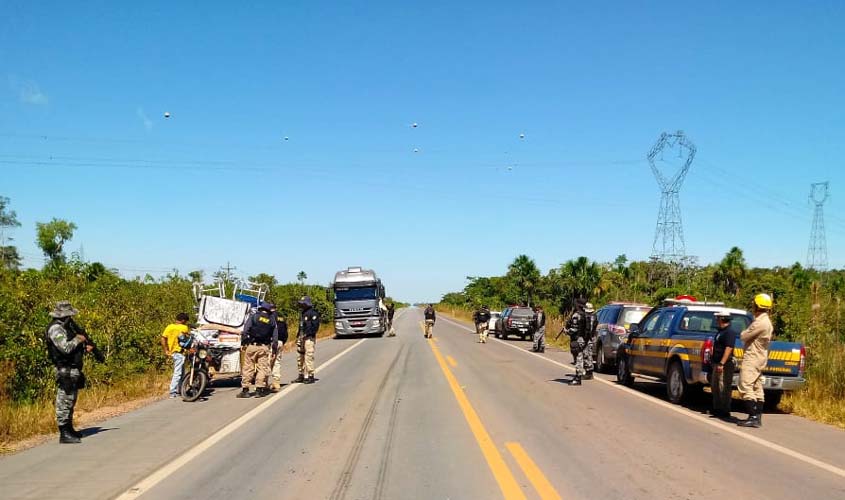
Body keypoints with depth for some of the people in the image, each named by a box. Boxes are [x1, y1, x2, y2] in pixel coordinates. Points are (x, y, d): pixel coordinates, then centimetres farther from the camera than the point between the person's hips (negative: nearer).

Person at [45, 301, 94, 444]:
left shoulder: (66, 326, 15)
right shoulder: (55, 328, -14)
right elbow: (65, 348, -25)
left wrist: (85, 348, 6)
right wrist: (78, 339, -11)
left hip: (73, 370, 10)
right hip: (65, 371, -10)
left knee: (70, 401, 17)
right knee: (64, 402, -7)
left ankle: (69, 429, 28)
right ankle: (64, 434, -5)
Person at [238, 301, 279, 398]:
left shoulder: (253, 317, 4)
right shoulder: (272, 320, 11)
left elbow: (245, 331, -3)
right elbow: (275, 337, 9)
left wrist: (243, 343, -1)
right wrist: (274, 350, 12)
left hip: (251, 346, -1)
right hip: (264, 347, 2)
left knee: (248, 368, 2)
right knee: (262, 368, 5)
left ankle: (245, 389, 3)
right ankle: (259, 389, 2)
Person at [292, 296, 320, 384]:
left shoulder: (313, 313, -9)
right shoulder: (303, 313, 19)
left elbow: (315, 325, -16)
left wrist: (307, 334, -18)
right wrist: (298, 336, 17)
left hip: (309, 337, -10)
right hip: (301, 337, 10)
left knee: (308, 356, -12)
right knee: (300, 357, 12)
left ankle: (310, 376, -8)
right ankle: (301, 375, 20)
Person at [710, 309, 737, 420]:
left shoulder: (729, 332, -14)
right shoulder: (720, 331, 17)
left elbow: (728, 349, -22)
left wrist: (722, 363, -27)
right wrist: (715, 363, 22)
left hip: (725, 364, -10)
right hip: (717, 363, 10)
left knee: (724, 388, -6)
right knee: (715, 386, 14)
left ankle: (725, 411, -2)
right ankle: (717, 408, 23)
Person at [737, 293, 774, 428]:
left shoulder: (759, 322, -19)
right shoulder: (767, 322, 14)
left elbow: (743, 336, -15)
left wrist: (745, 331, 2)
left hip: (752, 358, -11)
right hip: (761, 359, 11)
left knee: (746, 387, -11)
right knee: (757, 388, 12)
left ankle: (753, 417, -15)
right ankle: (758, 417, 14)